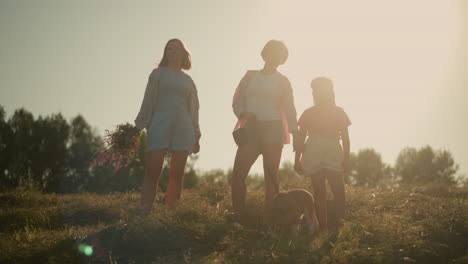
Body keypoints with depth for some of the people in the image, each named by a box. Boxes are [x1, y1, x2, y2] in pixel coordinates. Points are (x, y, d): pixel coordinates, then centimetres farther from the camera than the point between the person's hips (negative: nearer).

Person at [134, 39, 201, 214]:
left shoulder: (188, 81, 20)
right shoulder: (158, 73, 13)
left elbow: (193, 109, 19)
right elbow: (148, 101, 7)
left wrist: (196, 136, 13)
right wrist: (139, 126, -2)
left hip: (183, 127, 3)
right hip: (160, 123, -3)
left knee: (177, 174, -3)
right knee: (152, 171, -12)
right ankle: (145, 213, -17)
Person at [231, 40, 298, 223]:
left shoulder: (282, 81, 10)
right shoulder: (250, 76, 16)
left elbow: (289, 109, 6)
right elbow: (237, 100, 14)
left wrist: (296, 132, -7)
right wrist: (243, 114, -8)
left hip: (272, 130, -2)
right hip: (250, 130, 2)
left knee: (271, 177, -5)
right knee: (238, 174, -10)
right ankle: (238, 219, -6)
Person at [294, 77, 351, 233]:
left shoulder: (338, 112, 12)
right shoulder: (308, 113, 14)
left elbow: (345, 137, 10)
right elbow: (300, 137, 13)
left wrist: (346, 158, 2)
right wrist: (297, 159, 7)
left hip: (333, 151, -1)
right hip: (313, 152, 1)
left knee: (337, 186, -18)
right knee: (318, 190, -2)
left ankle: (340, 219, -19)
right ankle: (323, 227, -3)